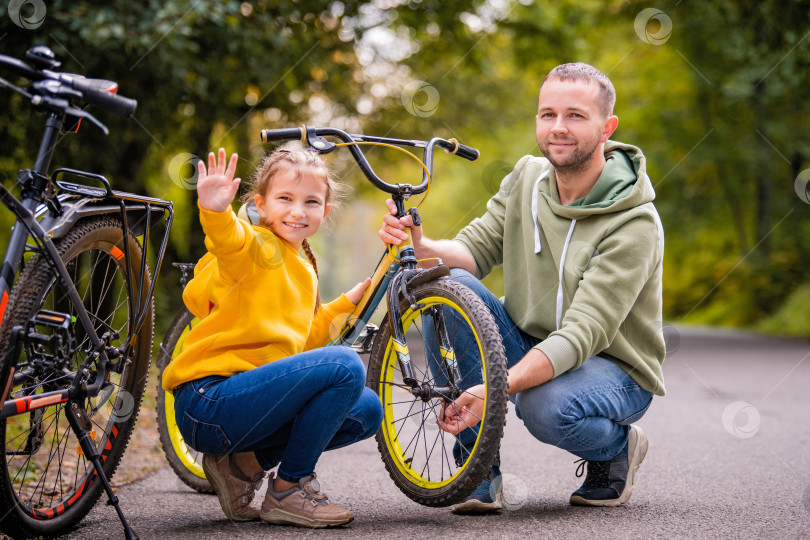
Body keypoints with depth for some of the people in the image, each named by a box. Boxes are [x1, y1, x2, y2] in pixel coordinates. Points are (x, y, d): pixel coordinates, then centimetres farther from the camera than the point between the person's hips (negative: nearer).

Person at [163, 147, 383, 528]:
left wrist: (348, 303, 24)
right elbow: (230, 241, -34)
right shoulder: (260, 248, -8)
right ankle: (287, 490, -9)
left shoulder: (302, 268, 21)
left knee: (367, 410, 11)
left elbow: (302, 339, 26)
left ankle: (245, 462, 5)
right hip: (207, 404, -9)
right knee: (344, 366, -23)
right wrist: (215, 211, -55)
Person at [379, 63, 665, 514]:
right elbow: (474, 248, -3)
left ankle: (618, 448, 0)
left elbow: (582, 334, -31)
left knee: (546, 406, -39)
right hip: (531, 348, 6)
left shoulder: (635, 224, -23)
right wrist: (422, 246, -28)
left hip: (615, 368, -5)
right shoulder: (527, 178, -3)